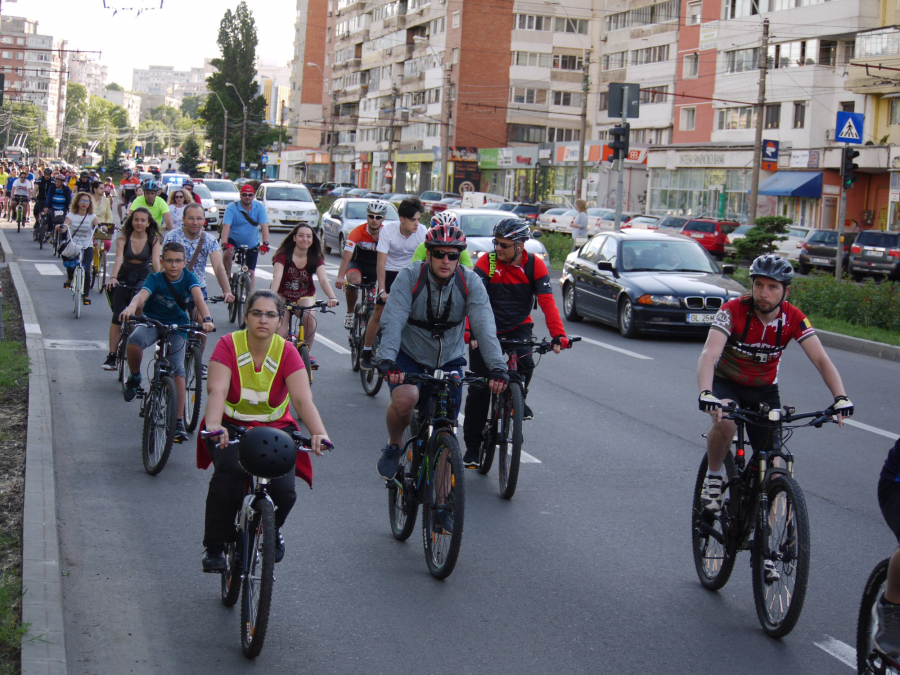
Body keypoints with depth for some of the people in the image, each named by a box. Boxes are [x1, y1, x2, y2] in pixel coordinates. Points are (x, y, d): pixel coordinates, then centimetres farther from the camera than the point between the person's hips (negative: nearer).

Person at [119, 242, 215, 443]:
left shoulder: (188, 277, -11)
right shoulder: (155, 279, -15)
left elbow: (198, 297, -27)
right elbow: (142, 295, -33)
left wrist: (207, 319, -47)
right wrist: (131, 308, -57)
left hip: (177, 326, 1)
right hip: (152, 321, -1)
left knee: (177, 368, -13)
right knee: (134, 340, -34)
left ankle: (179, 422, -6)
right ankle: (134, 379, -6)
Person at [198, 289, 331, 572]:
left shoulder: (287, 353, -9)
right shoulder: (229, 345, -12)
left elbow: (303, 399, -21)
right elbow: (217, 390, -25)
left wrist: (319, 433, -40)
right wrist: (213, 426, -46)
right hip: (230, 427, -1)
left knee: (284, 489, -20)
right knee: (227, 474, -32)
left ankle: (271, 531, 18)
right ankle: (215, 547, -13)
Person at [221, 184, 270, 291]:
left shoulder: (259, 207, -12)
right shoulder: (232, 207, -17)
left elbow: (264, 226, -21)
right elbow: (226, 226, -27)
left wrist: (265, 243, -36)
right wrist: (225, 244, -43)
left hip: (252, 244, 2)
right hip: (234, 240, -2)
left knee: (251, 272, 1)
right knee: (228, 254, -32)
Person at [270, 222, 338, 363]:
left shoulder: (316, 257, -11)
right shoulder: (283, 254, -18)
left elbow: (323, 279, -26)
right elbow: (277, 277, -33)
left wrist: (332, 297, -45)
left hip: (305, 296, 1)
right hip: (283, 296, -1)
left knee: (309, 317, -28)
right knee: (281, 333, -19)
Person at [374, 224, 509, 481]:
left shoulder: (470, 282, -13)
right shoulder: (409, 277, -18)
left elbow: (484, 327, -21)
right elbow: (393, 321, -28)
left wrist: (497, 367, -35)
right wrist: (386, 359, -44)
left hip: (449, 361, 3)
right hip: (409, 356, -2)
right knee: (404, 399, -32)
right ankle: (393, 446, -1)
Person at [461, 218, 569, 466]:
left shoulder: (535, 266, -11)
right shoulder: (487, 262, -16)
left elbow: (547, 302, -20)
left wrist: (558, 335, -34)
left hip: (518, 327, 1)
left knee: (525, 362, -30)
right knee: (479, 388, -3)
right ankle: (472, 445, 11)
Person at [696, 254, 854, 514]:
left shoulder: (794, 319, -16)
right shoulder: (733, 311, -26)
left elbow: (821, 360, -23)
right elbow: (709, 355, -37)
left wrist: (840, 397, -40)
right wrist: (706, 394, -56)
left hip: (765, 390, 3)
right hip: (727, 383, -3)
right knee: (725, 421, -35)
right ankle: (714, 475, -8)